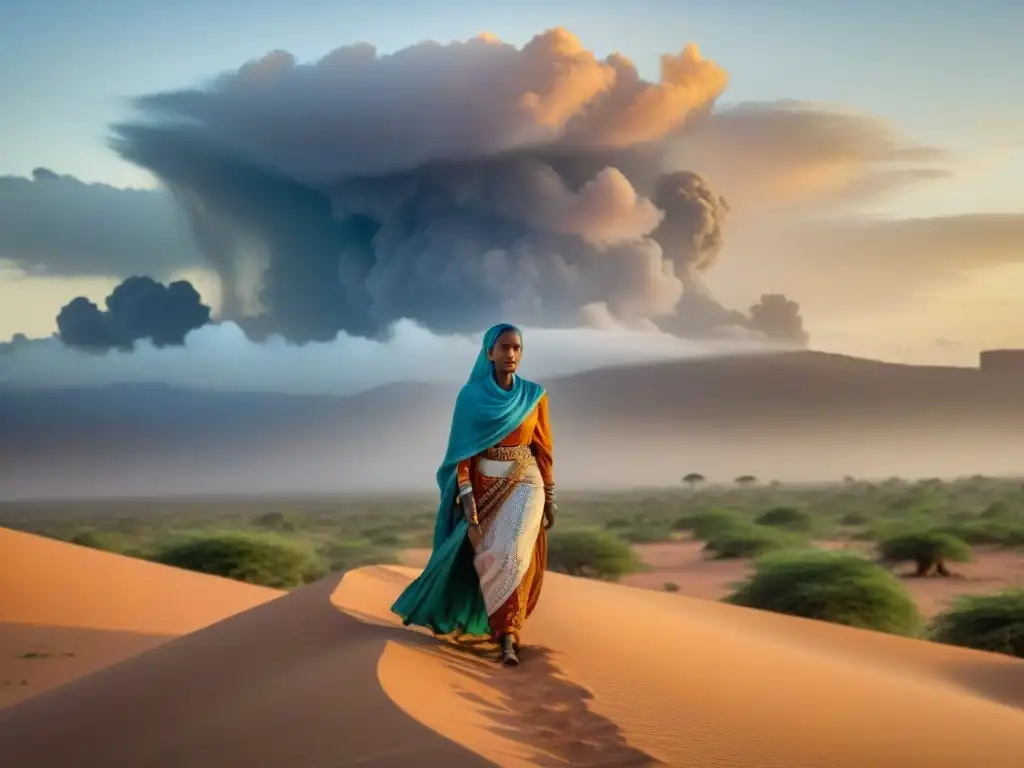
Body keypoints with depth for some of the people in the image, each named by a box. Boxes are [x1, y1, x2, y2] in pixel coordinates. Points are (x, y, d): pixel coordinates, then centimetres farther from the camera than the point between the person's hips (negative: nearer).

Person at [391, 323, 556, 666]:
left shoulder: (534, 395, -1)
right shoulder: (470, 396, -5)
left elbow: (543, 448, 4)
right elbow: (464, 451, -6)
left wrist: (550, 497, 6)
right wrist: (467, 497, -14)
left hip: (524, 485, 0)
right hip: (484, 486, 1)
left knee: (511, 555, -17)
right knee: (489, 558, 4)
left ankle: (506, 636, -12)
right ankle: (507, 630, 22)